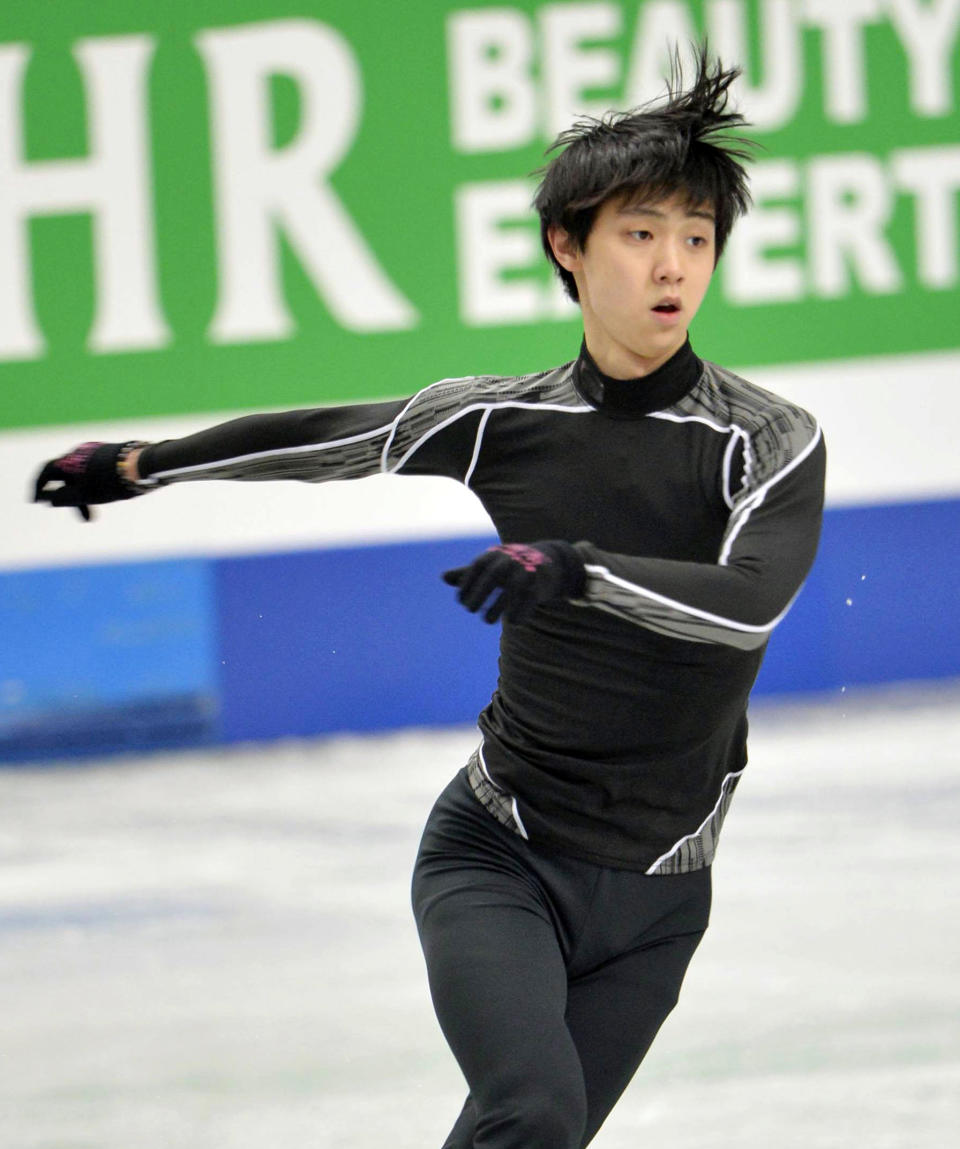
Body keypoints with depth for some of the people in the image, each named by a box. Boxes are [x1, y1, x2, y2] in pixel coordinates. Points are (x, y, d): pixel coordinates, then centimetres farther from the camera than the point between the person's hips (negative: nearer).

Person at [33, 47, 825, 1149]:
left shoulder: (770, 441, -9)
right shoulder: (504, 420, -2)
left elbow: (752, 602, -26)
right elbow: (321, 440, 13)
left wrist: (579, 567, -40)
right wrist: (140, 464, 21)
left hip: (653, 897, 0)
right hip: (495, 853, 0)